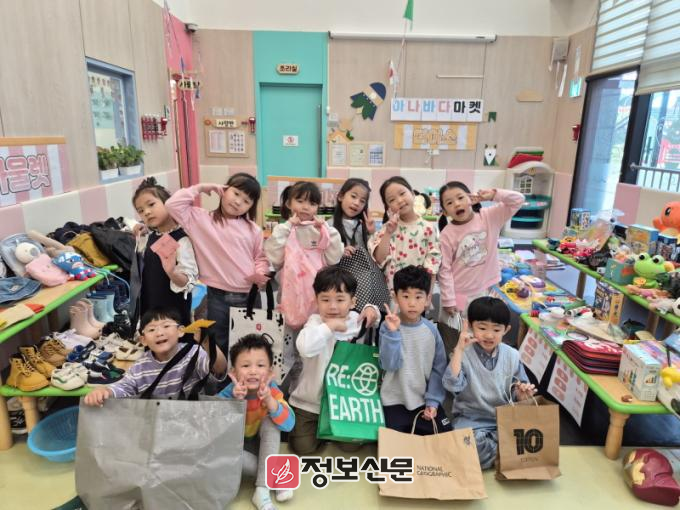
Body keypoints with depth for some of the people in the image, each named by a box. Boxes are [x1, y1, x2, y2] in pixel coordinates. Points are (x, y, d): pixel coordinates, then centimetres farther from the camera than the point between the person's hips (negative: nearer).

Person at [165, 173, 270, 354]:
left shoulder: (253, 229, 5)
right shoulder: (203, 219, -1)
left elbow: (261, 257, 12)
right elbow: (173, 204, -10)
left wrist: (260, 273, -8)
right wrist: (200, 188, -4)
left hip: (250, 296, 2)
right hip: (218, 297, -2)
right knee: (220, 346, 13)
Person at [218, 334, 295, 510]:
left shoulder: (271, 390, -20)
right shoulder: (227, 394, -23)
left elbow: (288, 425, -31)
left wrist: (269, 400, -45)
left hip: (262, 443, 1)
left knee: (270, 421, -27)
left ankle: (262, 490, -25)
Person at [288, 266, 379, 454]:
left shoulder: (355, 319, -4)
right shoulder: (315, 321, -19)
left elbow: (368, 318, 22)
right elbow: (304, 347, -41)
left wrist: (371, 309, -1)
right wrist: (330, 325, -36)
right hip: (309, 403, -3)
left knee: (351, 445, 4)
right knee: (303, 448, -4)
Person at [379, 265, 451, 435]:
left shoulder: (431, 329, -5)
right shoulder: (388, 326, -13)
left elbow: (439, 368, 0)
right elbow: (389, 365, -21)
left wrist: (433, 401, -5)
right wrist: (392, 332, -32)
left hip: (426, 400, 3)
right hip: (395, 401, -2)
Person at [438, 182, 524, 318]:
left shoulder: (489, 217, -7)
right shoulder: (446, 235, -14)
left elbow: (518, 200, -8)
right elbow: (445, 270, -11)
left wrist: (494, 194, -21)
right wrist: (448, 300, -11)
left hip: (485, 290, 2)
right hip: (459, 294, -2)